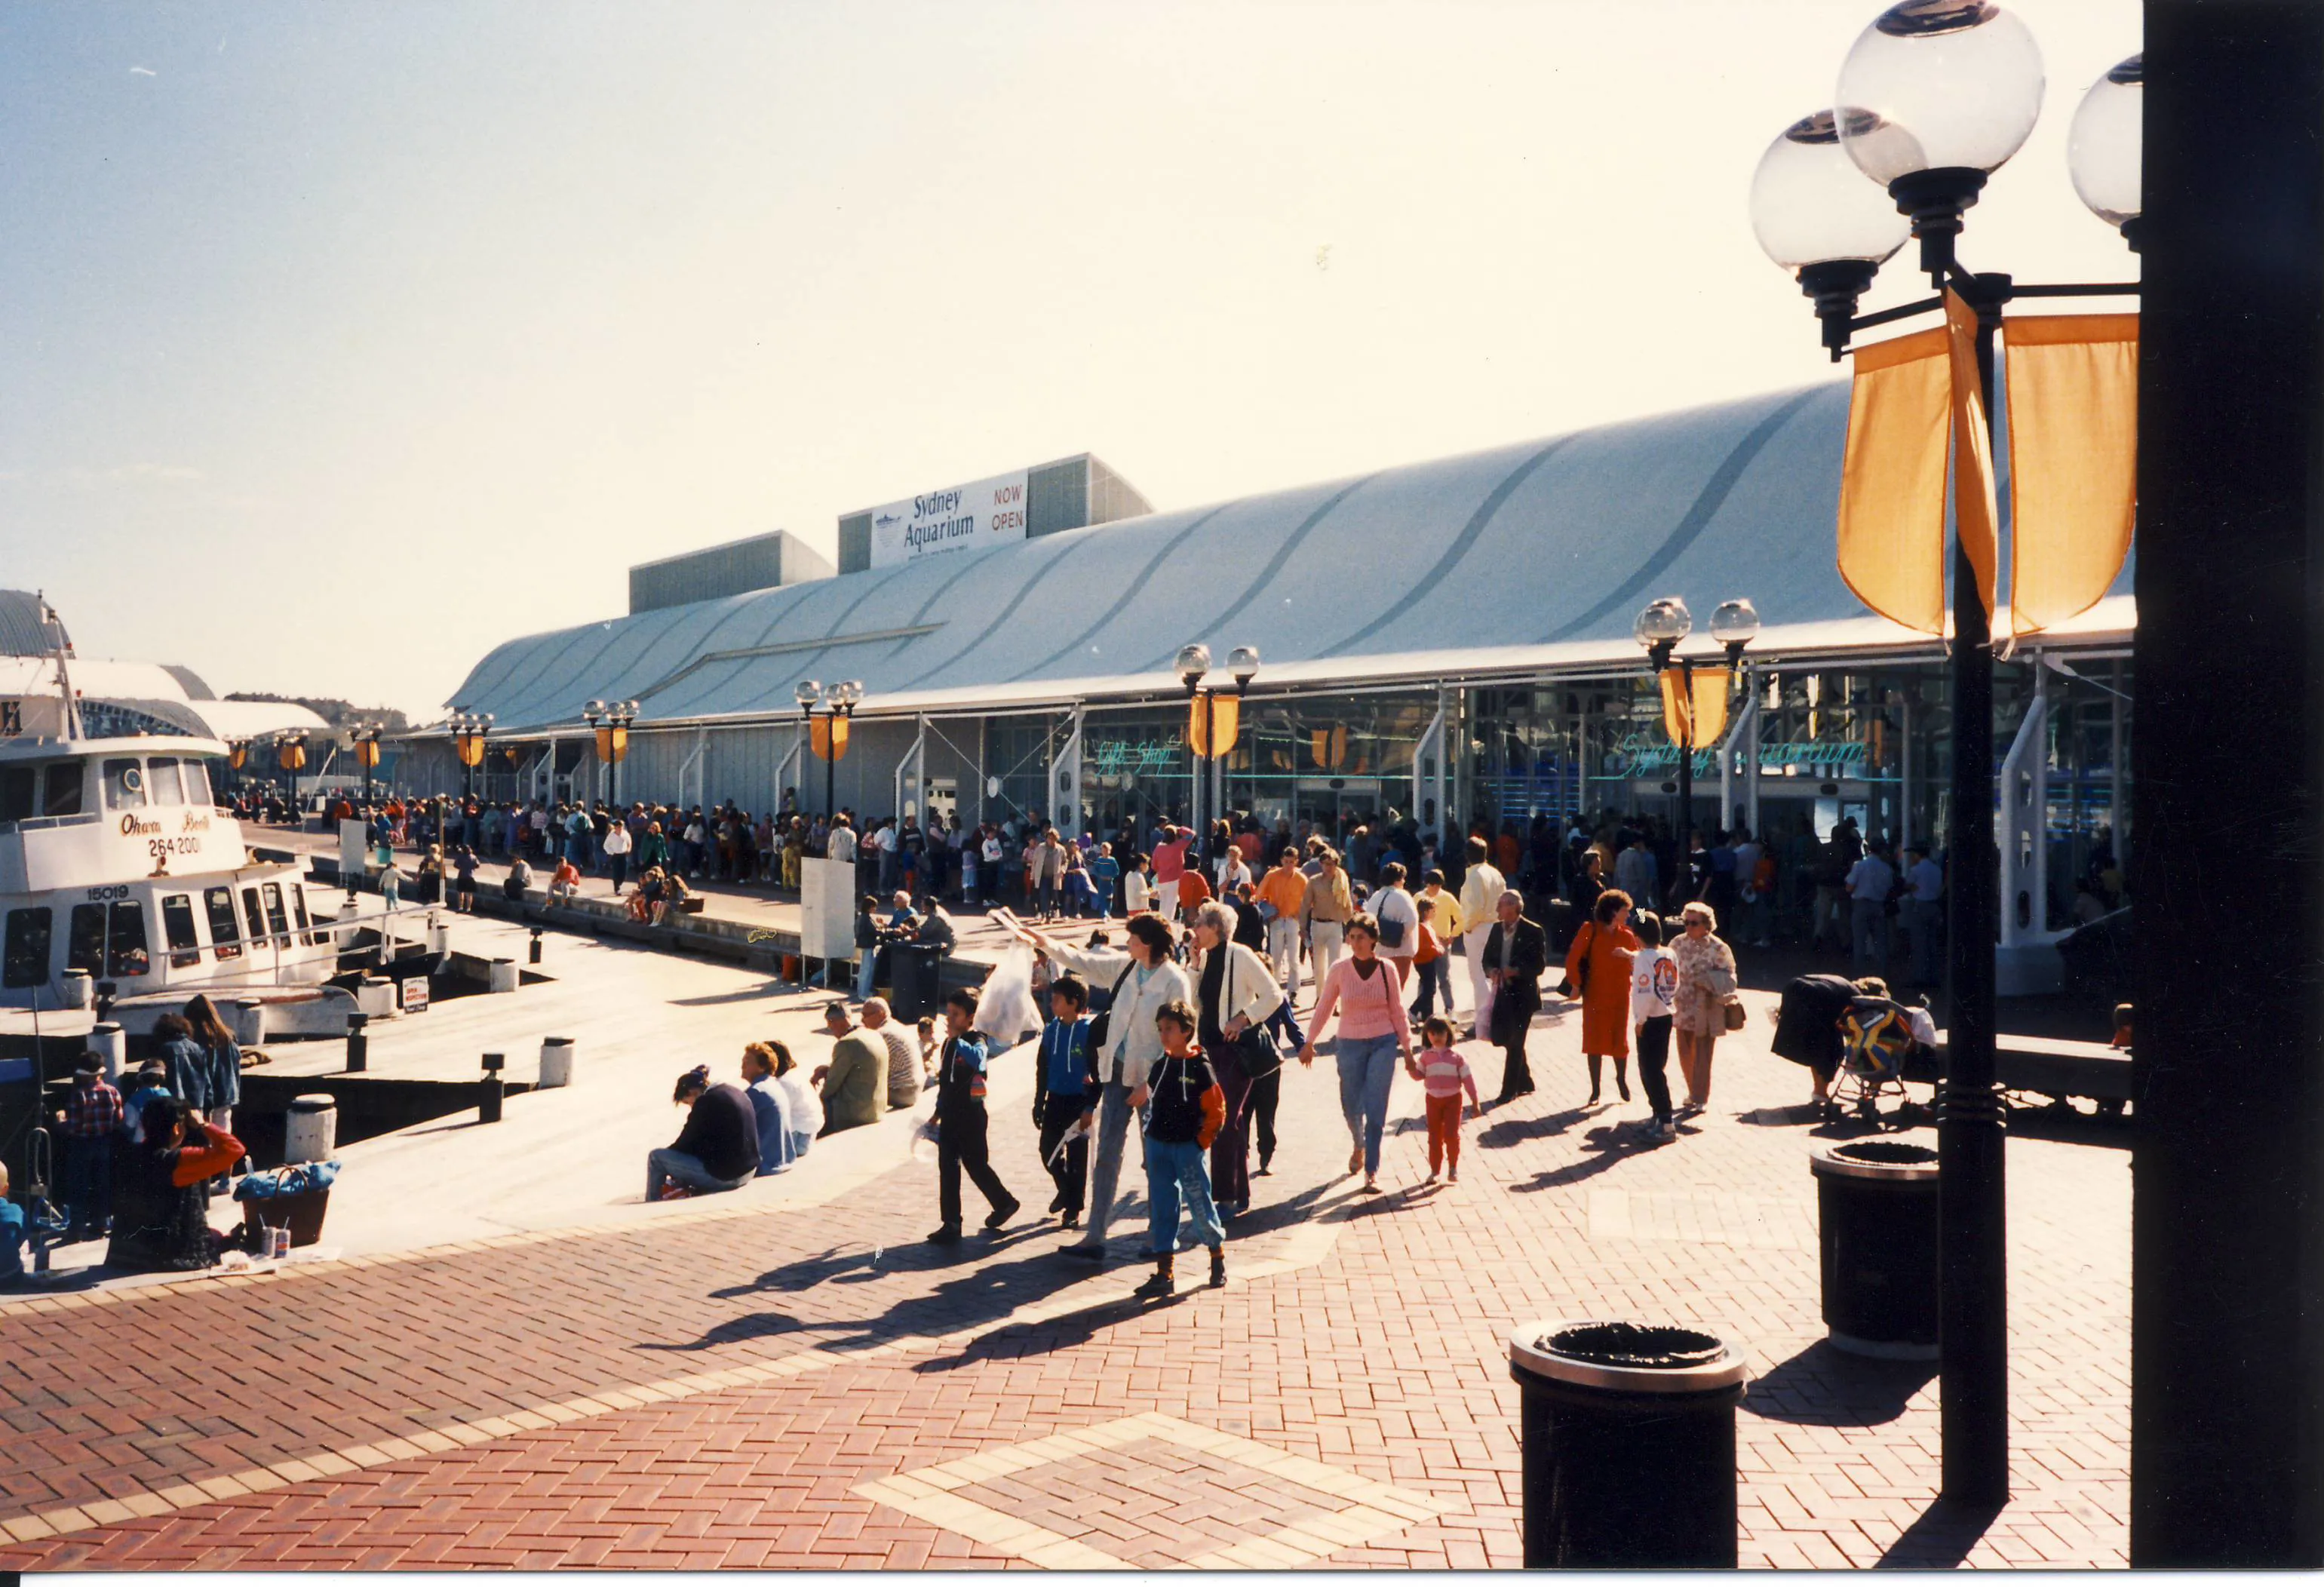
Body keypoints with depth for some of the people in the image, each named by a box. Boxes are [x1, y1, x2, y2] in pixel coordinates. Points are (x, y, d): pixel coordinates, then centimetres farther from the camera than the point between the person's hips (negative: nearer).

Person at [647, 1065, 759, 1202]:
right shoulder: (734, 1092, 11)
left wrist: (668, 1151, 14)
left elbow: (686, 1143, -6)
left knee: (656, 1157, 2)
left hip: (722, 1175, -9)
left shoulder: (706, 1102, -14)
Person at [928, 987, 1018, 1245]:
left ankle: (1004, 1203, 27)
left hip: (971, 1115, -7)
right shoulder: (948, 1043, 11)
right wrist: (938, 1112, 19)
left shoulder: (976, 1042, -11)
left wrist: (957, 1039, -35)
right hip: (950, 1115, 7)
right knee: (947, 1168, 3)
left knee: (976, 1165, 4)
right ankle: (951, 1225, 6)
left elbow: (977, 1060, -37)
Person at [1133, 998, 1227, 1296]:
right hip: (1158, 1146, 5)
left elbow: (1216, 1110, -7)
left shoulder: (1200, 1068, -10)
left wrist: (1202, 1141, -9)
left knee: (1200, 1203, 2)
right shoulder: (1160, 1066, 6)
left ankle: (1218, 1259, 25)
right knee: (1160, 1207, 6)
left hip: (1189, 1148, -5)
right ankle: (1164, 1273, 11)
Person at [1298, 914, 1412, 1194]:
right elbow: (1323, 1008, 6)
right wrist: (1309, 1043, 9)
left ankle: (1372, 1170, -1)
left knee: (1375, 1108, -8)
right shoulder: (1339, 970, -4)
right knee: (1351, 1107, 10)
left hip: (1383, 1043, -1)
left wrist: (1407, 1047, 5)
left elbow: (1397, 1011, 5)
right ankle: (1359, 1146, 42)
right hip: (1350, 1045, 1)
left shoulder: (1387, 969, -3)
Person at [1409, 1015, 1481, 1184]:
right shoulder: (1426, 1056, 1)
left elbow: (1467, 1078, -4)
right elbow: (1419, 1075, 5)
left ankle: (1453, 1168, 11)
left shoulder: (1456, 1056, -6)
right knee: (1434, 1136, 7)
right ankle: (1435, 1169, 16)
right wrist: (1412, 1068, -17)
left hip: (1453, 1099, -2)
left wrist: (1474, 1100, -4)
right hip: (1433, 1099, 2)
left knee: (1452, 1134, -5)